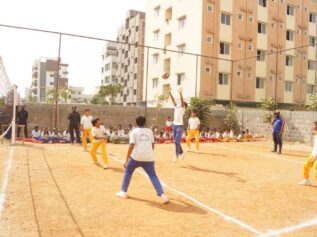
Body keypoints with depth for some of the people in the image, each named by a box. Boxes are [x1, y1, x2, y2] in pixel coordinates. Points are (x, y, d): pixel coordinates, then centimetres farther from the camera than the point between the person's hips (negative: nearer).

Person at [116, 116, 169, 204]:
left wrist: (126, 160, -7)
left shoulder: (134, 132, 1)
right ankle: (162, 194, -4)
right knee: (153, 176, 9)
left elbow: (131, 146, -9)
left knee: (128, 172, 21)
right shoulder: (150, 131, 12)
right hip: (148, 158, 2)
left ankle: (124, 192, 25)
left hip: (136, 157, -2)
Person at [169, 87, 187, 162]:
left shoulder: (182, 108, -3)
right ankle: (181, 153, 29)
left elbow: (182, 101, -18)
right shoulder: (176, 107, 12)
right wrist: (170, 93, -3)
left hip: (179, 126, -7)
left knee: (177, 141, -8)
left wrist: (180, 93, -29)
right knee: (176, 141, 13)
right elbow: (173, 100, 6)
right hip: (174, 125, 7)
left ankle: (177, 155, 3)